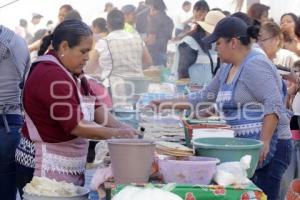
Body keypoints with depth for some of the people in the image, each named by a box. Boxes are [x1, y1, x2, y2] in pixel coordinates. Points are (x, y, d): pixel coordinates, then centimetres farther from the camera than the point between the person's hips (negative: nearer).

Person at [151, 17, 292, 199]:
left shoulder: (255, 65, -12)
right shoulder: (227, 69, 17)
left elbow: (274, 105, -21)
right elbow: (206, 96, 26)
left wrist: (264, 142, -26)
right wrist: (169, 103, 25)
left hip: (268, 146, -9)